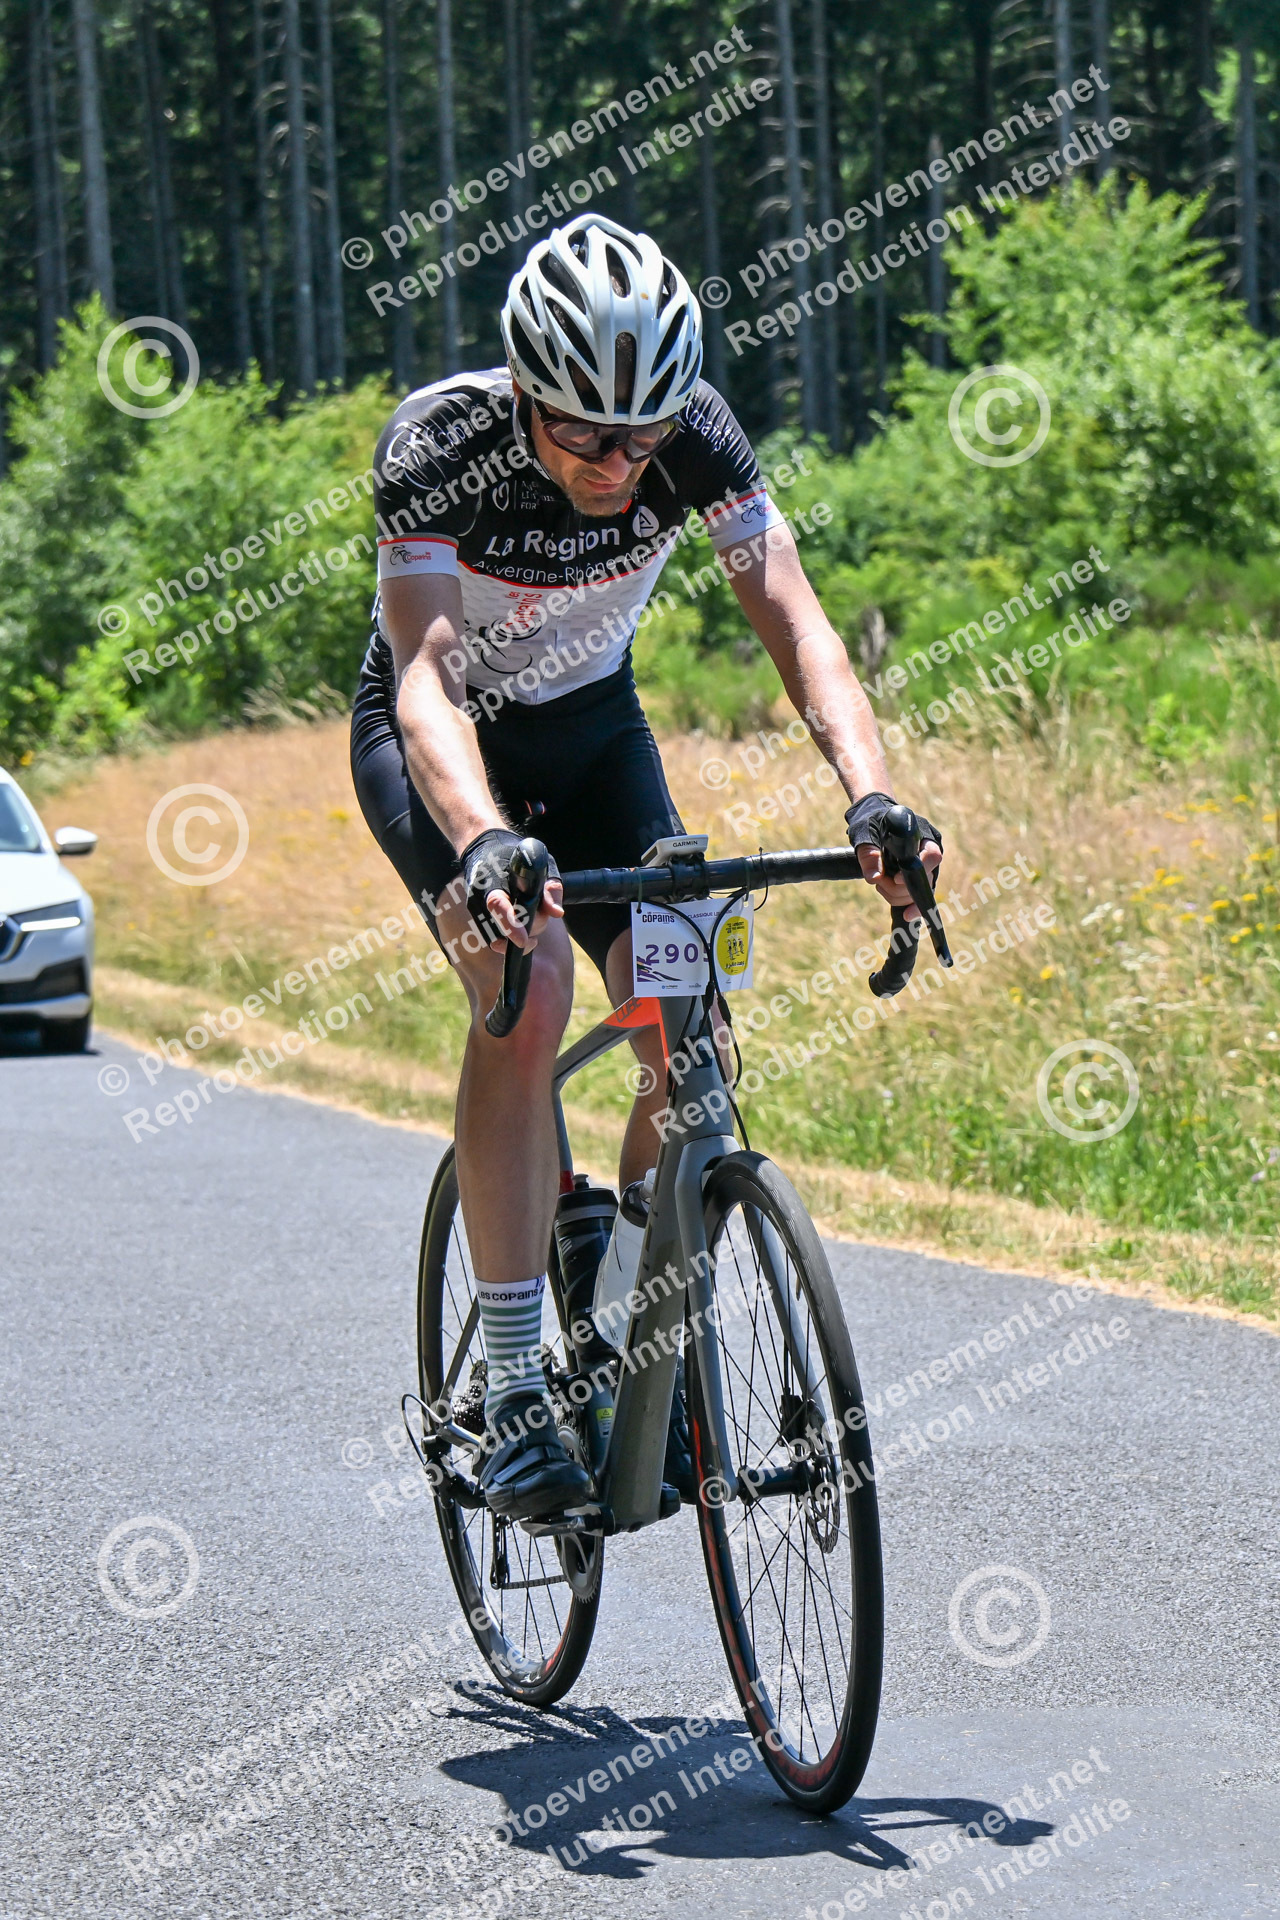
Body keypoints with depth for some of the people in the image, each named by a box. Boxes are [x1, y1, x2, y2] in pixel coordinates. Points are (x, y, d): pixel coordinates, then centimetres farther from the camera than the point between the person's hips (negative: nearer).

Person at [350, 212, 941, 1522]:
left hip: (592, 727, 4)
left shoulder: (695, 436, -24)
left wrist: (871, 797, -47)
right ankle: (512, 1394, -24)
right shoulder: (440, 444, -33)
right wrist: (484, 842, -60)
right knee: (528, 993, -29)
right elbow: (427, 676, -42)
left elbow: (795, 626, -30)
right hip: (436, 740, -3)